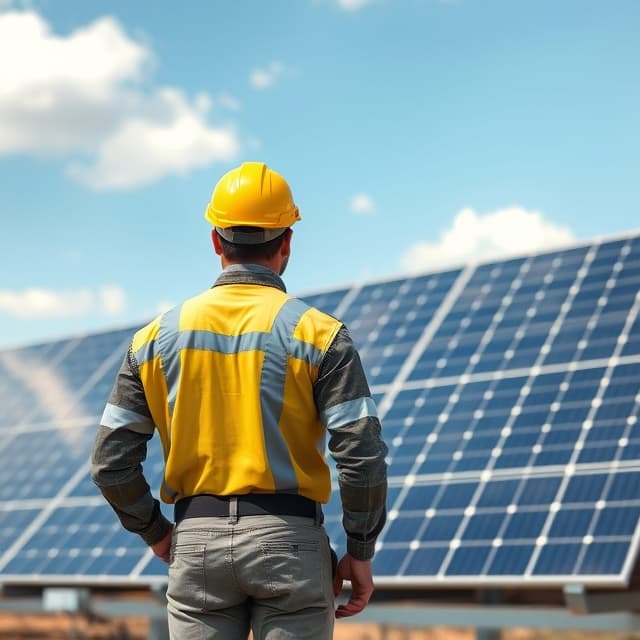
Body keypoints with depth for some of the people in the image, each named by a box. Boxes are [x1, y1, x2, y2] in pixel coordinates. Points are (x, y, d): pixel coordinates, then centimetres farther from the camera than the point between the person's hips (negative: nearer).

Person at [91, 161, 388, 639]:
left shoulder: (158, 335, 5)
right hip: (288, 539, -3)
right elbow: (362, 456, -11)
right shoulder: (318, 332, -4)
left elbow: (111, 461, 3)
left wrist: (156, 532, 17)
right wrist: (360, 553, 1)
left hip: (196, 542, 3)